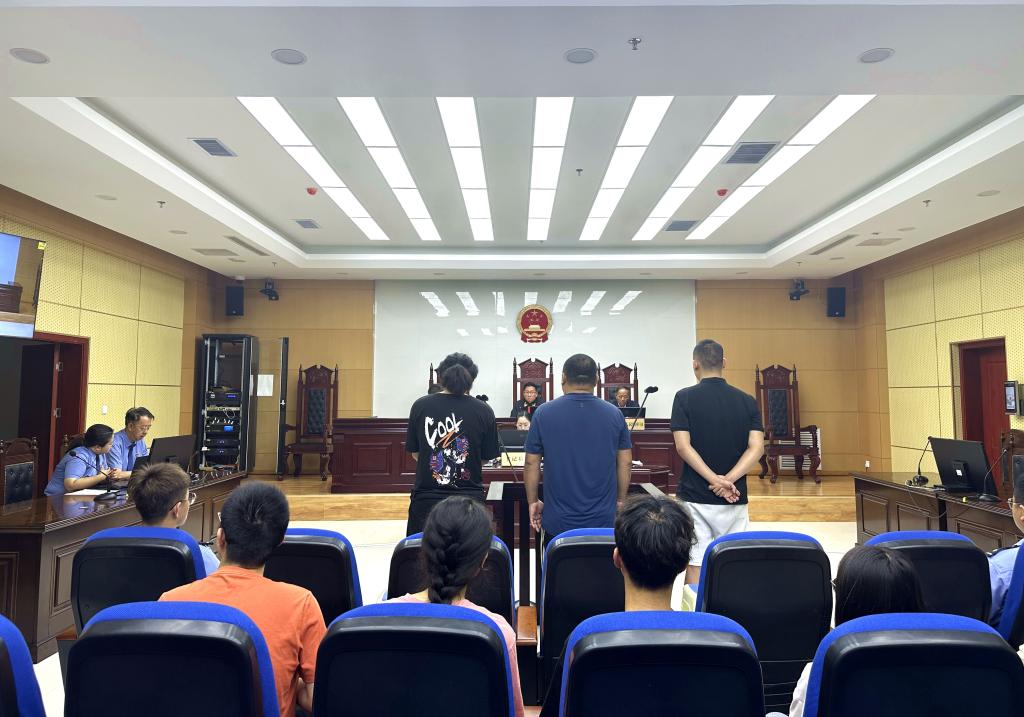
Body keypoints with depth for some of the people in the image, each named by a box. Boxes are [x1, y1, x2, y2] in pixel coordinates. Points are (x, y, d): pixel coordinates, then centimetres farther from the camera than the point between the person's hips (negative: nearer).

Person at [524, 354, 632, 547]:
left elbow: (532, 463, -1)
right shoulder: (614, 414, -1)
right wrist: (619, 501, 17)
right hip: (604, 520, 1)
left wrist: (533, 501, 12)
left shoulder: (543, 413, -5)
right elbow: (625, 463, 4)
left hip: (558, 522, -1)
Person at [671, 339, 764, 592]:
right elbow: (756, 447, -8)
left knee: (695, 565, 3)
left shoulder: (685, 398, -6)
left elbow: (683, 446, -14)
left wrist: (715, 480, -15)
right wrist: (728, 480, -14)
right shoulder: (747, 401, 3)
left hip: (695, 497, -2)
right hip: (735, 499, 3)